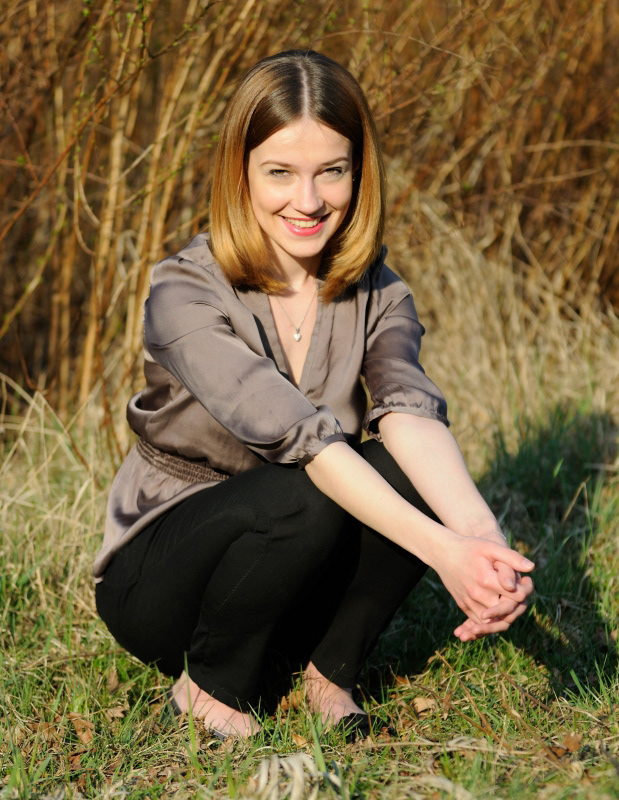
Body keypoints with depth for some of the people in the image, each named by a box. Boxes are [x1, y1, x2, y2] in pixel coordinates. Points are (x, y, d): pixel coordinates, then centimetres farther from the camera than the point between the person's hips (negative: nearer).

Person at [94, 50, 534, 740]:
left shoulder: (377, 296, -5)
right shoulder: (185, 293, -21)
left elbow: (410, 411, -26)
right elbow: (297, 433, -35)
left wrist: (481, 533, -47)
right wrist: (441, 550, -46)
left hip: (298, 581, 4)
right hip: (158, 578, -4)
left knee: (406, 471, -26)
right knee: (306, 496, -34)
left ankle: (329, 671, -4)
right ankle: (211, 687, -8)